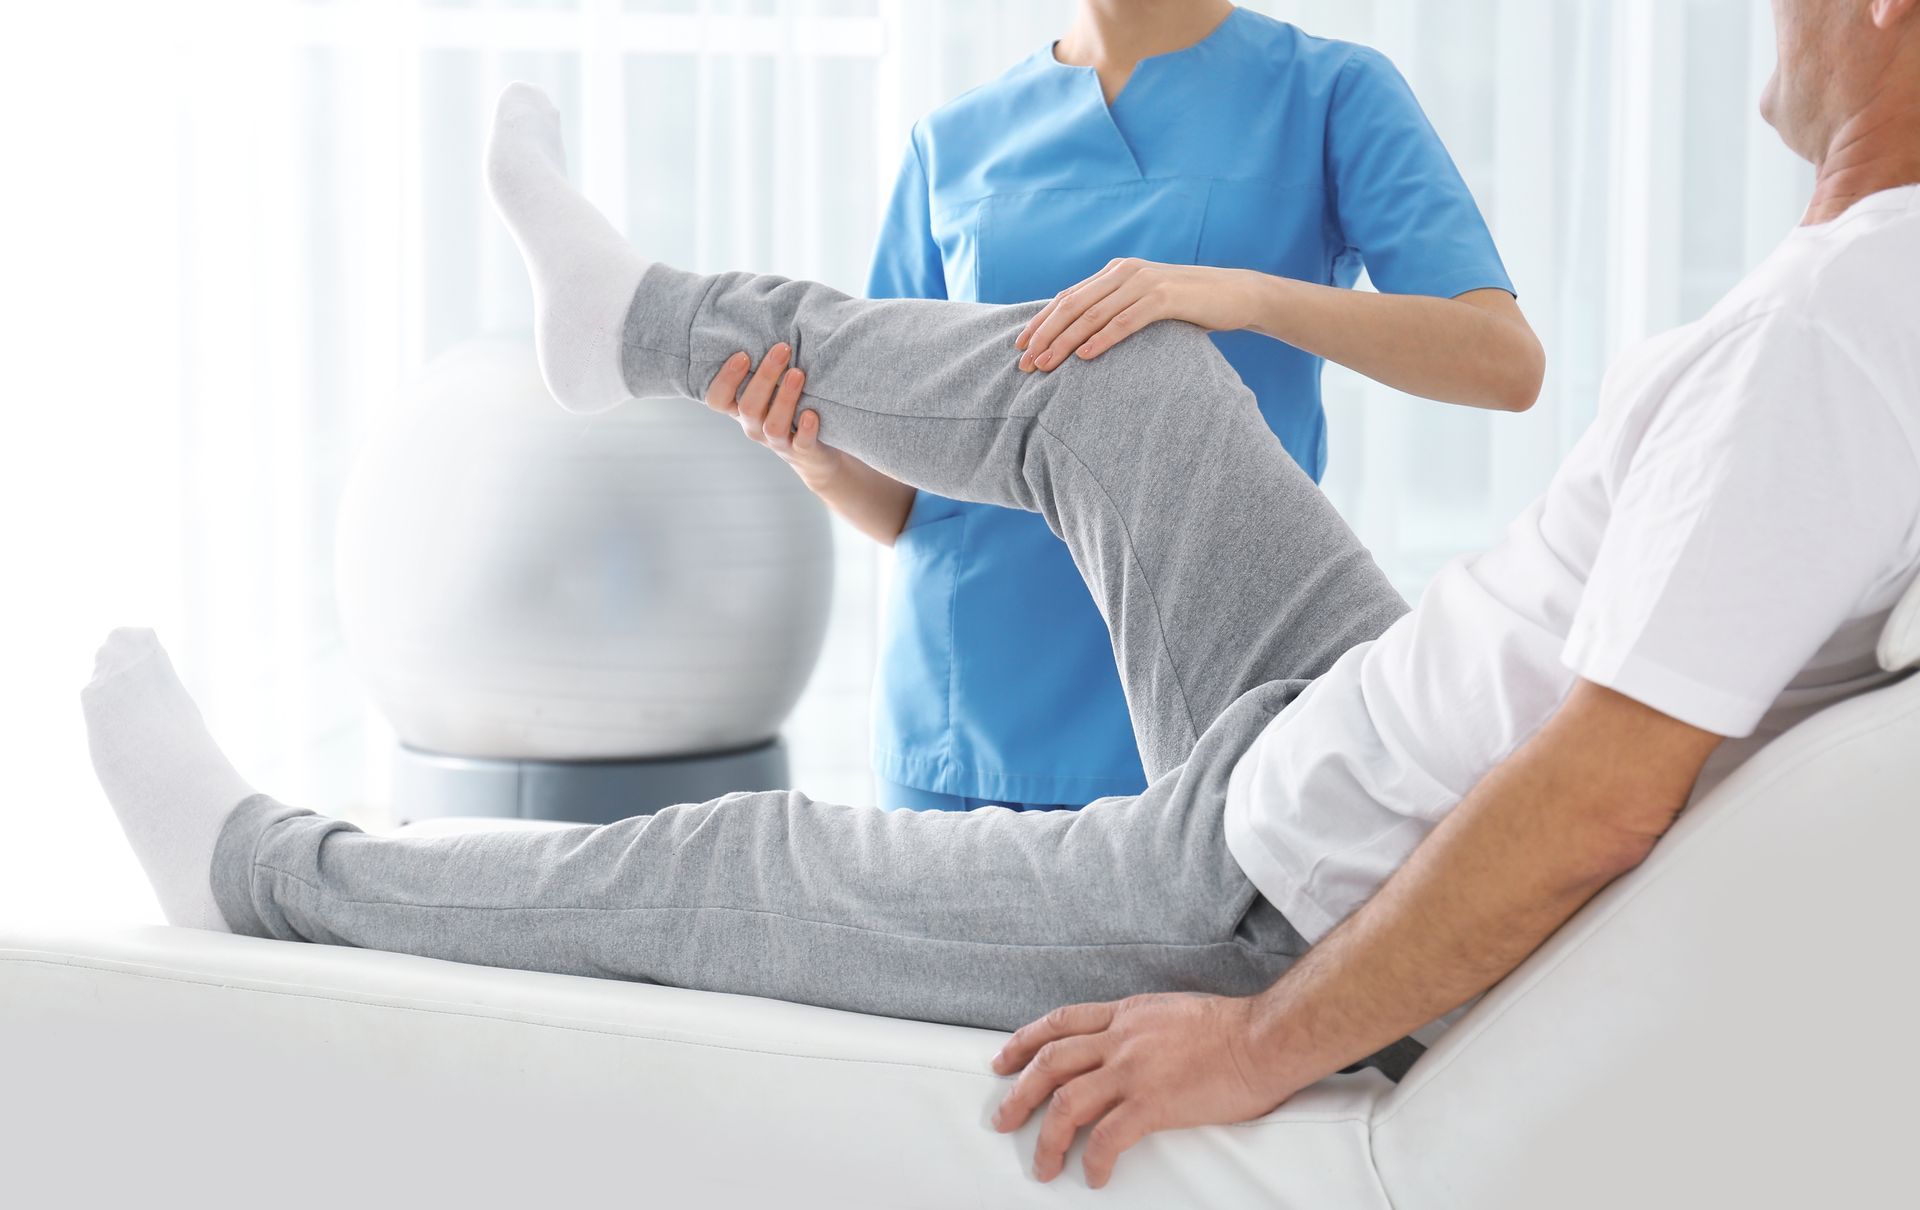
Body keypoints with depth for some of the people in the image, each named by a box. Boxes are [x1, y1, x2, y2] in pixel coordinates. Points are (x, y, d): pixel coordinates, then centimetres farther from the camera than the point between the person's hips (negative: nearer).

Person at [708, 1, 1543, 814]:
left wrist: (1248, 294, -26)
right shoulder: (951, 144, 12)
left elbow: (1507, 363, -12)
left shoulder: (1331, 95, 2)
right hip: (959, 718, 3)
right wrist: (823, 462, -14)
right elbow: (903, 505, 10)